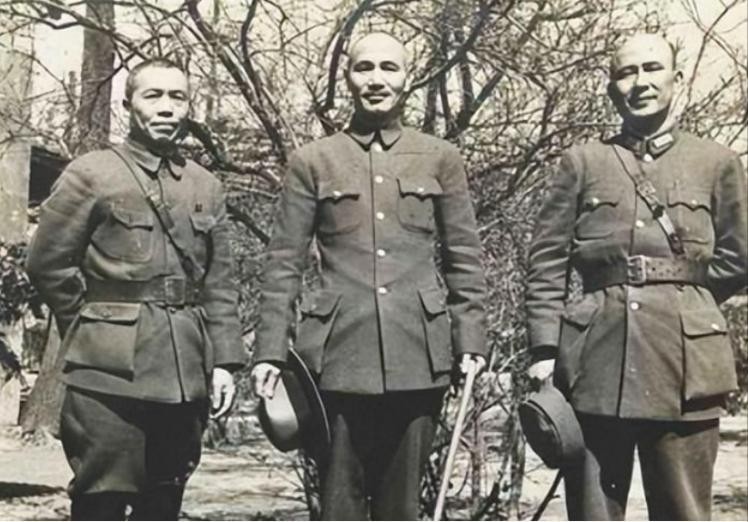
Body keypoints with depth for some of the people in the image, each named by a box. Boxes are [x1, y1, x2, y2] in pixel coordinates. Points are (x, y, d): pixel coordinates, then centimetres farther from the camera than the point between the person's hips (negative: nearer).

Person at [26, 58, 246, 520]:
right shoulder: (90, 175, 0)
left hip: (186, 376, 5)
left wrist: (224, 361, 5)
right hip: (111, 374, -4)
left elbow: (220, 286, 12)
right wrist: (94, 330, 4)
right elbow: (48, 264, 1)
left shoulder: (207, 188, 14)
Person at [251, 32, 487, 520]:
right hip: (340, 352, -1)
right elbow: (284, 263, 5)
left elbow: (465, 259, 10)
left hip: (418, 352, 1)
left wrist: (471, 341, 2)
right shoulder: (312, 161, 6)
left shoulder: (441, 158, 9)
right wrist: (270, 351, -1)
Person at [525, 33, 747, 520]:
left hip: (686, 359, 0)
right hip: (594, 361, 0)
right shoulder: (583, 162, 10)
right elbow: (547, 262, 5)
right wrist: (545, 348, -3)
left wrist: (678, 299, 7)